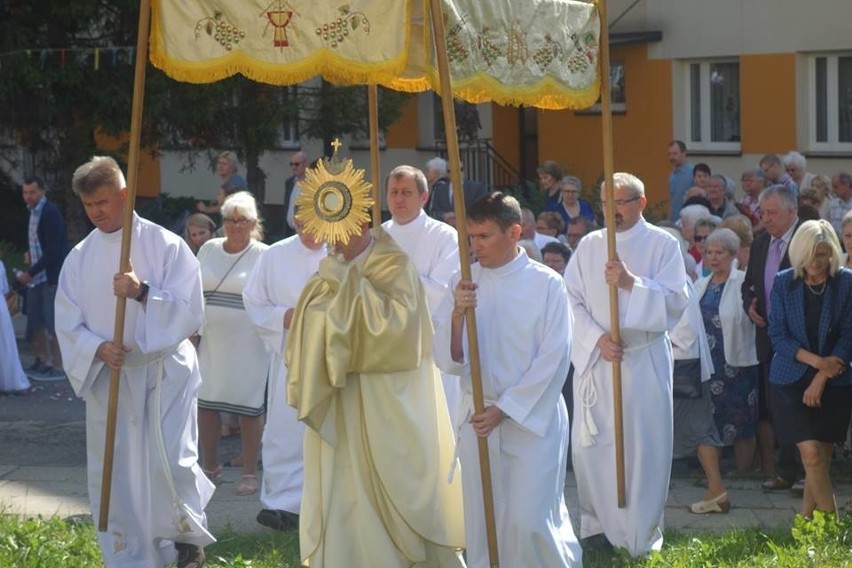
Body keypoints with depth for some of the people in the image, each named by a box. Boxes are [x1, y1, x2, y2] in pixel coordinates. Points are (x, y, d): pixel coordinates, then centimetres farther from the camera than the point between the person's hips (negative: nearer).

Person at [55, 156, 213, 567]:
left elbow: (190, 310, -10)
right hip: (108, 378, 4)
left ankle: (190, 534, 16)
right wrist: (96, 348, -16)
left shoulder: (165, 245, -6)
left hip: (164, 374, -3)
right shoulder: (80, 257, 4)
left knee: (169, 464, -12)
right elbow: (67, 323, 4)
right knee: (116, 476, 5)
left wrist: (144, 293, -25)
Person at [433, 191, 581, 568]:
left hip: (533, 418, -4)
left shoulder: (546, 283, -7)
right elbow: (448, 360, -1)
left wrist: (504, 409, -13)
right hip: (478, 419, 4)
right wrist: (457, 314, -19)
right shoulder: (464, 284, 3)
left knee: (529, 522, -8)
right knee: (482, 523, 7)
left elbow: (553, 360, -10)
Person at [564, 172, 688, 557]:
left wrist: (632, 283, -22)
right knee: (592, 444, 4)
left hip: (645, 360, -2)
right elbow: (572, 300, 1)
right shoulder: (589, 245, 7)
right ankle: (597, 522, 17)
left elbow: (676, 300, -10)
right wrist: (597, 338, -13)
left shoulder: (663, 244, -1)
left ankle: (642, 532, 8)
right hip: (595, 359, 2)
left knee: (643, 446, 0)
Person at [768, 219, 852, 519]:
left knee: (821, 459, 2)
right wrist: (817, 361, -13)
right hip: (792, 379, 0)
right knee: (811, 453, -13)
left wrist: (822, 378, -10)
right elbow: (778, 335, -2)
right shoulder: (784, 283, 0)